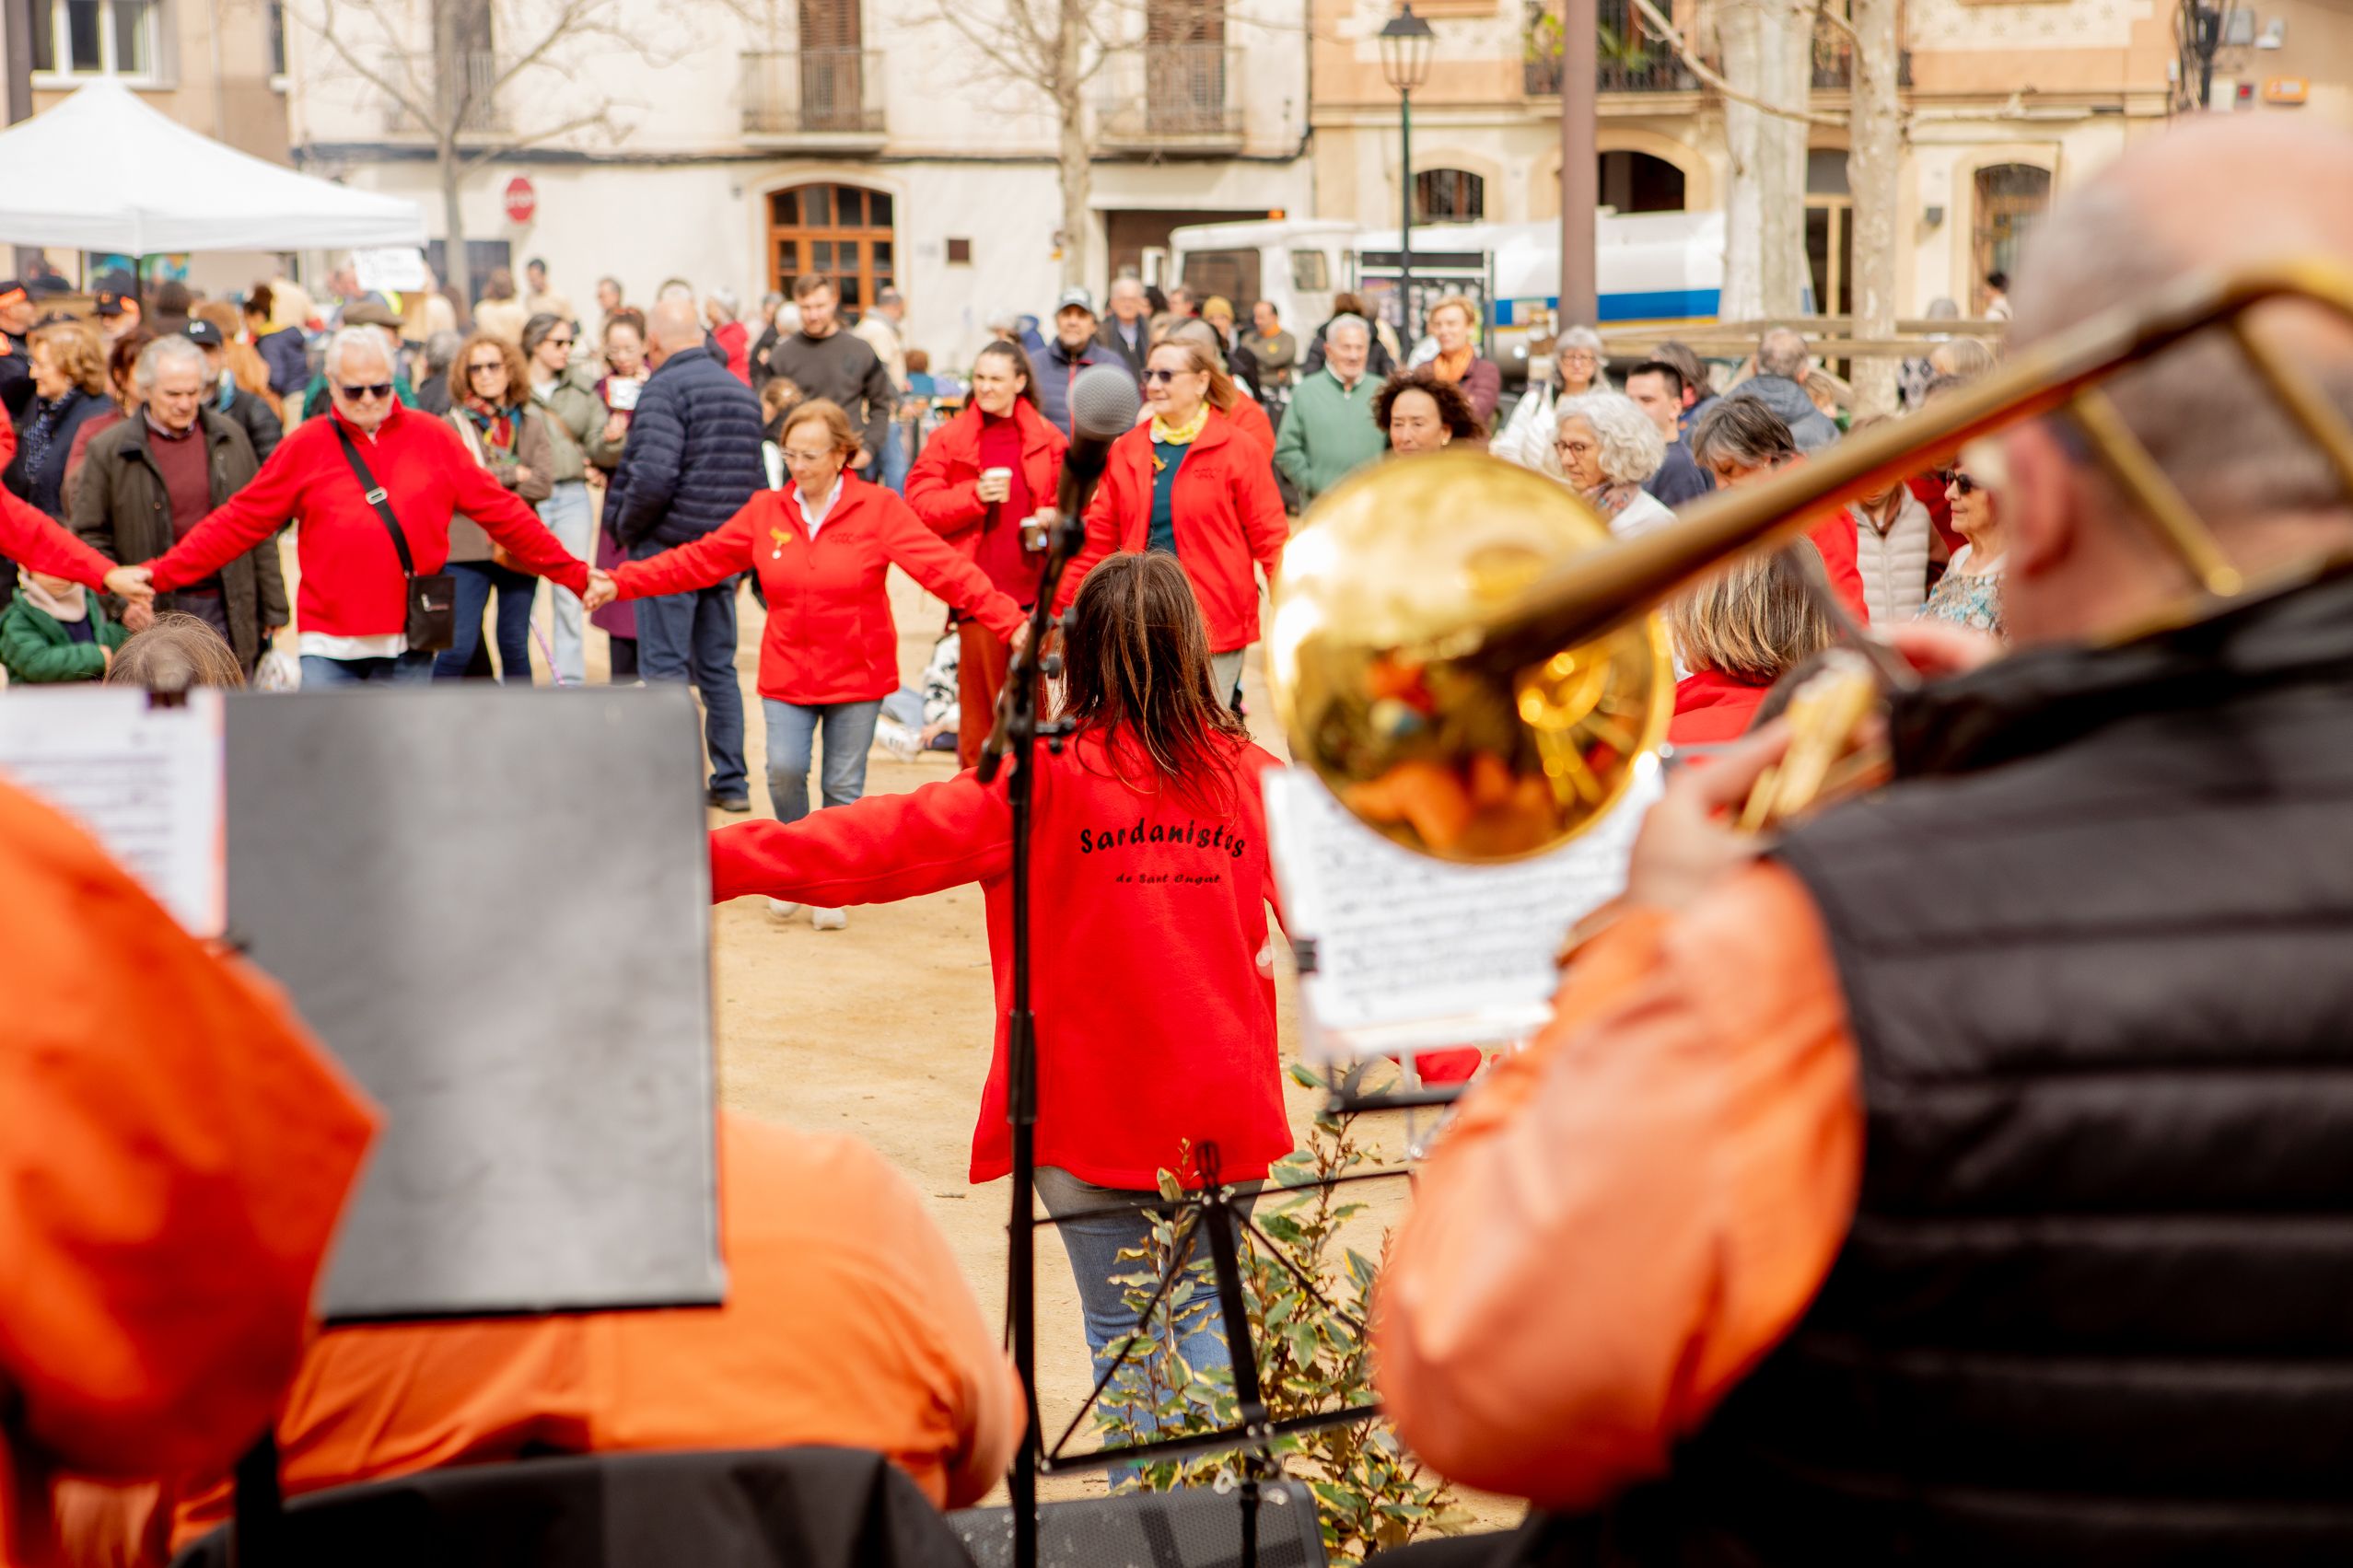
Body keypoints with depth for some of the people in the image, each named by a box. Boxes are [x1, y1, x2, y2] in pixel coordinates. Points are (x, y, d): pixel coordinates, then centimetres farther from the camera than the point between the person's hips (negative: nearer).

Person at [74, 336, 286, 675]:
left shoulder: (229, 436, 8)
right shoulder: (108, 451, 0)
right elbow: (90, 536, 2)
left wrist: (272, 606, 10)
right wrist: (120, 599, -10)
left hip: (226, 612, 2)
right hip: (153, 615, -2)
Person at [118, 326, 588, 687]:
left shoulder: (434, 439, 6)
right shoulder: (306, 446, 3)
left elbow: (501, 513, 10)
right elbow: (239, 521, 5)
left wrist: (574, 575, 9)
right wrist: (159, 574, -3)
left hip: (410, 650, 1)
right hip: (331, 648, -1)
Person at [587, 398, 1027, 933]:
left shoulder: (879, 509, -8)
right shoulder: (765, 511, 2)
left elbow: (943, 567, -16)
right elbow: (698, 560, 4)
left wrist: (1010, 622, -26)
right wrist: (620, 584, -3)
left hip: (857, 675, -1)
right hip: (788, 672, 1)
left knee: (844, 787, 4)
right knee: (785, 769, -14)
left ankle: (831, 887, 24)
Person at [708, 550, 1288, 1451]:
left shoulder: (1050, 778, -10)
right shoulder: (1253, 777, 0)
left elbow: (888, 841, -15)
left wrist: (719, 860, -14)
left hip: (1091, 1110, -2)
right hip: (1221, 1107, 2)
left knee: (1119, 1327, 11)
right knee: (1206, 1317, 14)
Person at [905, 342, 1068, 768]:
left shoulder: (1047, 440, 8)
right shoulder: (948, 438, 4)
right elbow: (921, 505, -3)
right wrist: (975, 494, -17)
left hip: (1035, 589, 1)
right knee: (978, 704, 3)